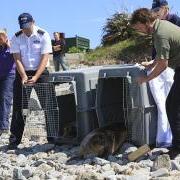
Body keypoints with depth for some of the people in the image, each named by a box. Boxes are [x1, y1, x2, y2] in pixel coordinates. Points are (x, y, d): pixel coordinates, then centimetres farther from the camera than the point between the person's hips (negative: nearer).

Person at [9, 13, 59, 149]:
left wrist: (35, 77, -24)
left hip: (40, 72, -2)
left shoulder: (43, 35, -9)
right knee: (19, 107, 0)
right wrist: (24, 77, -20)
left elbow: (45, 58, -14)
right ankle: (14, 141, 7)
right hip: (22, 73, 2)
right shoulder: (16, 38, -2)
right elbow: (17, 59, -6)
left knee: (48, 105, -7)